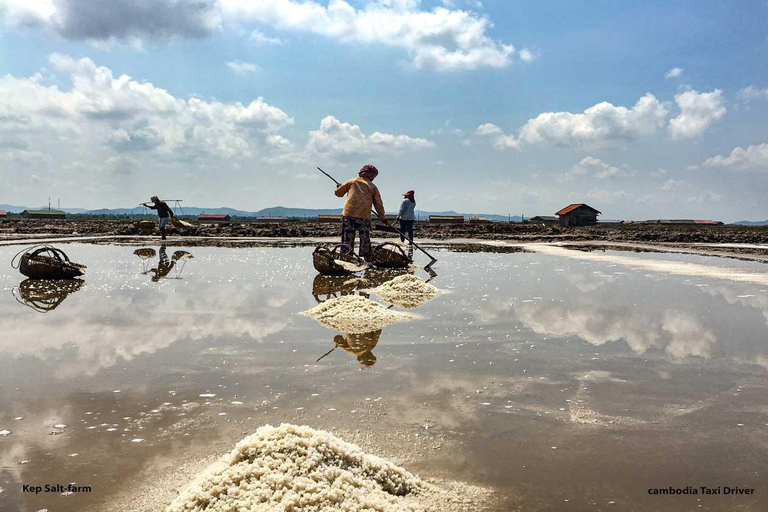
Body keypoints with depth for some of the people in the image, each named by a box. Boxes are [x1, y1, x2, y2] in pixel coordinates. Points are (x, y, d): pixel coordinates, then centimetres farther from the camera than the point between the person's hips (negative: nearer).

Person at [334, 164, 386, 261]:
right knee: (365, 241, 6)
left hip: (349, 214, 0)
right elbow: (378, 204, 13)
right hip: (365, 216, 0)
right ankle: (367, 260, 7)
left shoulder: (352, 181, 13)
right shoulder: (372, 187, 12)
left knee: (347, 240, -1)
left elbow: (338, 193, 20)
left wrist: (339, 187, 43)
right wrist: (383, 218, 23)